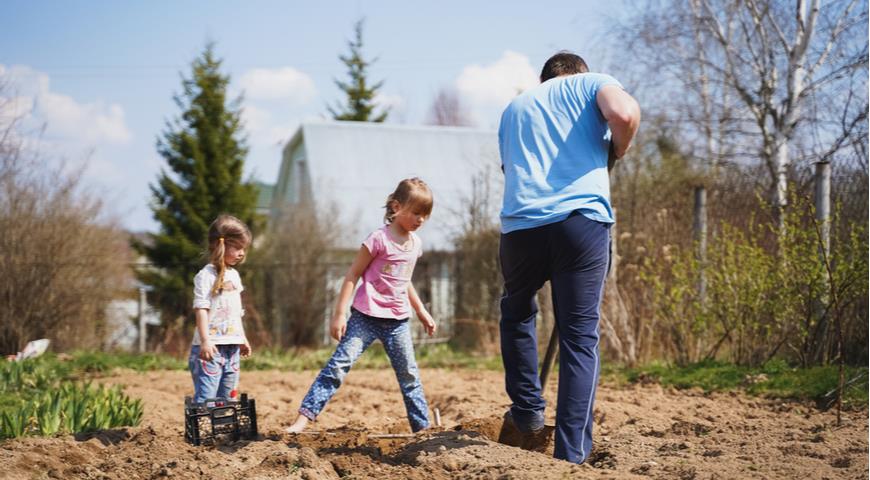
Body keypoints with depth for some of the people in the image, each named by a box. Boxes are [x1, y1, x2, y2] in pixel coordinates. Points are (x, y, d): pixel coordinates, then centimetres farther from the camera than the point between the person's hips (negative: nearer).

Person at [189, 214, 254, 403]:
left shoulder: (234, 275, 16)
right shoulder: (206, 276, -9)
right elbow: (201, 309, -15)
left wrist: (243, 338, 25)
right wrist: (205, 341, -23)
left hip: (232, 347, 8)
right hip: (211, 347, -8)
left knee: (225, 398, 11)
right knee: (206, 398, -12)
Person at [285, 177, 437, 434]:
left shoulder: (415, 244, 10)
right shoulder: (379, 239, -11)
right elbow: (353, 274, -9)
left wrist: (421, 311, 28)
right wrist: (339, 314, -13)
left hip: (398, 320, 6)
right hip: (367, 316, -6)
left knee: (409, 375, 10)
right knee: (339, 364, -15)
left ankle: (423, 427, 20)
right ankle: (304, 417, -17)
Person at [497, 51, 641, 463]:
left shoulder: (515, 106, 28)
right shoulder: (592, 84, 14)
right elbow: (624, 114, -8)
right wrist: (617, 150, 11)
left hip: (520, 225, 3)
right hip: (582, 219, -3)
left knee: (517, 312, 28)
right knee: (580, 337, 2)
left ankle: (527, 412, 27)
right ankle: (571, 454, -1)